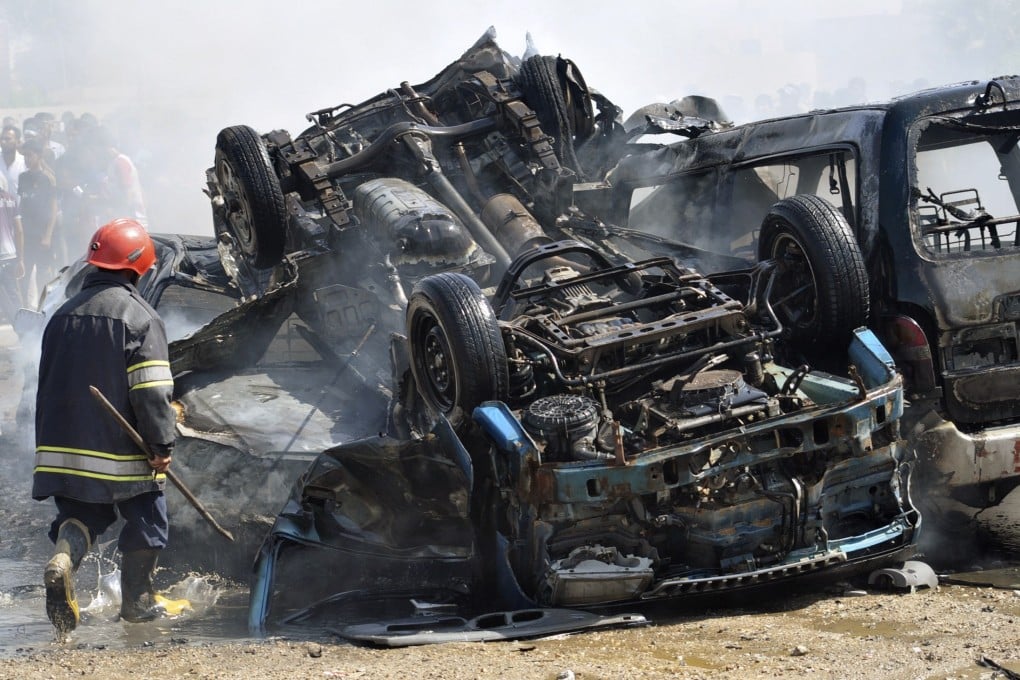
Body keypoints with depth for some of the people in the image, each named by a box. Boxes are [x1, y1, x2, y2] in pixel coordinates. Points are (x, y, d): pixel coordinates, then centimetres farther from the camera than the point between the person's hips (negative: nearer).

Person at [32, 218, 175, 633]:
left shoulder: (63, 315, 9)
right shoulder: (139, 317, -12)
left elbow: (47, 385, 17)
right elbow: (152, 391, -18)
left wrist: (50, 447, 26)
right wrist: (163, 446, -12)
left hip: (64, 445, 5)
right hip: (124, 453, -5)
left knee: (82, 514, 15)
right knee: (145, 522, 12)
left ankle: (64, 557, -15)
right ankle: (137, 601, 18)